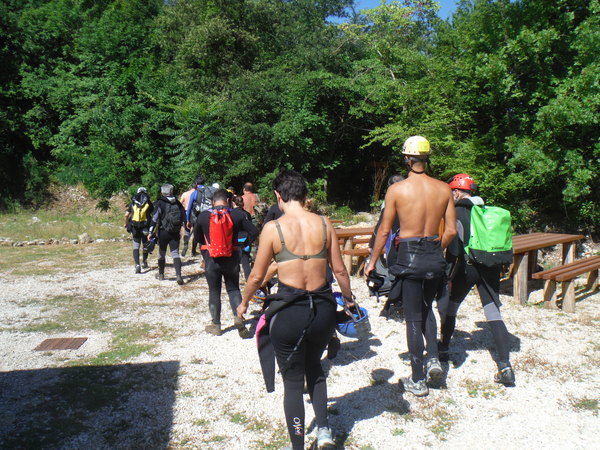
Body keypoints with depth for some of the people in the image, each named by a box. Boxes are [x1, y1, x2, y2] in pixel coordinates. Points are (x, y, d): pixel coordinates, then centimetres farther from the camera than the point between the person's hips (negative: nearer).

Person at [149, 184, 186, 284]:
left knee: (162, 253, 14)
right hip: (175, 233, 3)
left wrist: (151, 232, -9)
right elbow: (184, 217, 11)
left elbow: (154, 218, -12)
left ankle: (161, 274, 29)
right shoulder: (178, 203, 6)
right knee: (175, 254, 0)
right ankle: (178, 275, -15)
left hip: (163, 232, -2)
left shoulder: (160, 203, -7)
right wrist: (180, 231, 20)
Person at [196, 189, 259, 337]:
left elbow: (198, 237, 8)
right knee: (233, 289, 14)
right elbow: (253, 232, -7)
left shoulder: (203, 216, -3)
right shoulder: (237, 214, -6)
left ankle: (216, 325, 19)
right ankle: (238, 316, -6)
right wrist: (245, 244, 9)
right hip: (231, 258, 0)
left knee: (214, 291, 13)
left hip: (211, 259, 0)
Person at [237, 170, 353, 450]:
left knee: (293, 381, 15)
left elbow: (257, 275, -2)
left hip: (289, 311, -3)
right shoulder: (324, 224, -1)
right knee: (314, 367, 30)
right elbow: (339, 270, 4)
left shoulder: (273, 228, -9)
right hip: (323, 309, 4)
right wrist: (348, 299, 23)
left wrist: (244, 303, 16)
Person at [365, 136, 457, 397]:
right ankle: (433, 358, 15)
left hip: (409, 256, -3)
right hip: (434, 256, 4)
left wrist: (373, 261, 7)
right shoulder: (444, 189, 1)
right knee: (426, 309, 27)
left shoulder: (396, 190, -8)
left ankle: (418, 380, 16)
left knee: (413, 317, 7)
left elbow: (384, 231, -5)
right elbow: (451, 231, 3)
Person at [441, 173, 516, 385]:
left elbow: (454, 245, -11)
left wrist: (448, 273, -5)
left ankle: (443, 349, 30)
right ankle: (505, 366, -4)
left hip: (468, 266, -5)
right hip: (490, 267, 5)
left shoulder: (457, 211, -5)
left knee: (450, 308, 16)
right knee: (494, 315, 2)